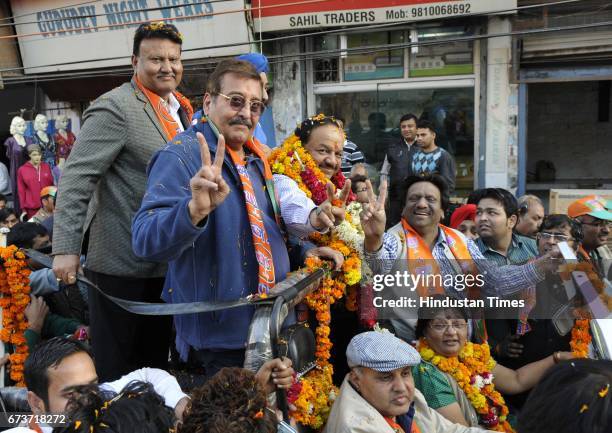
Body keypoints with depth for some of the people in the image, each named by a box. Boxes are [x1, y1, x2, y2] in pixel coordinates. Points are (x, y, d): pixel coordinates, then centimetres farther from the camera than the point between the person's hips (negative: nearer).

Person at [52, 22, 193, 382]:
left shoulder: (181, 110, 12)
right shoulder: (116, 107, -14)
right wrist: (66, 248, -22)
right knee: (115, 368, 7)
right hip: (122, 263, -8)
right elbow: (77, 177, -18)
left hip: (166, 264, 8)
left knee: (155, 361, 20)